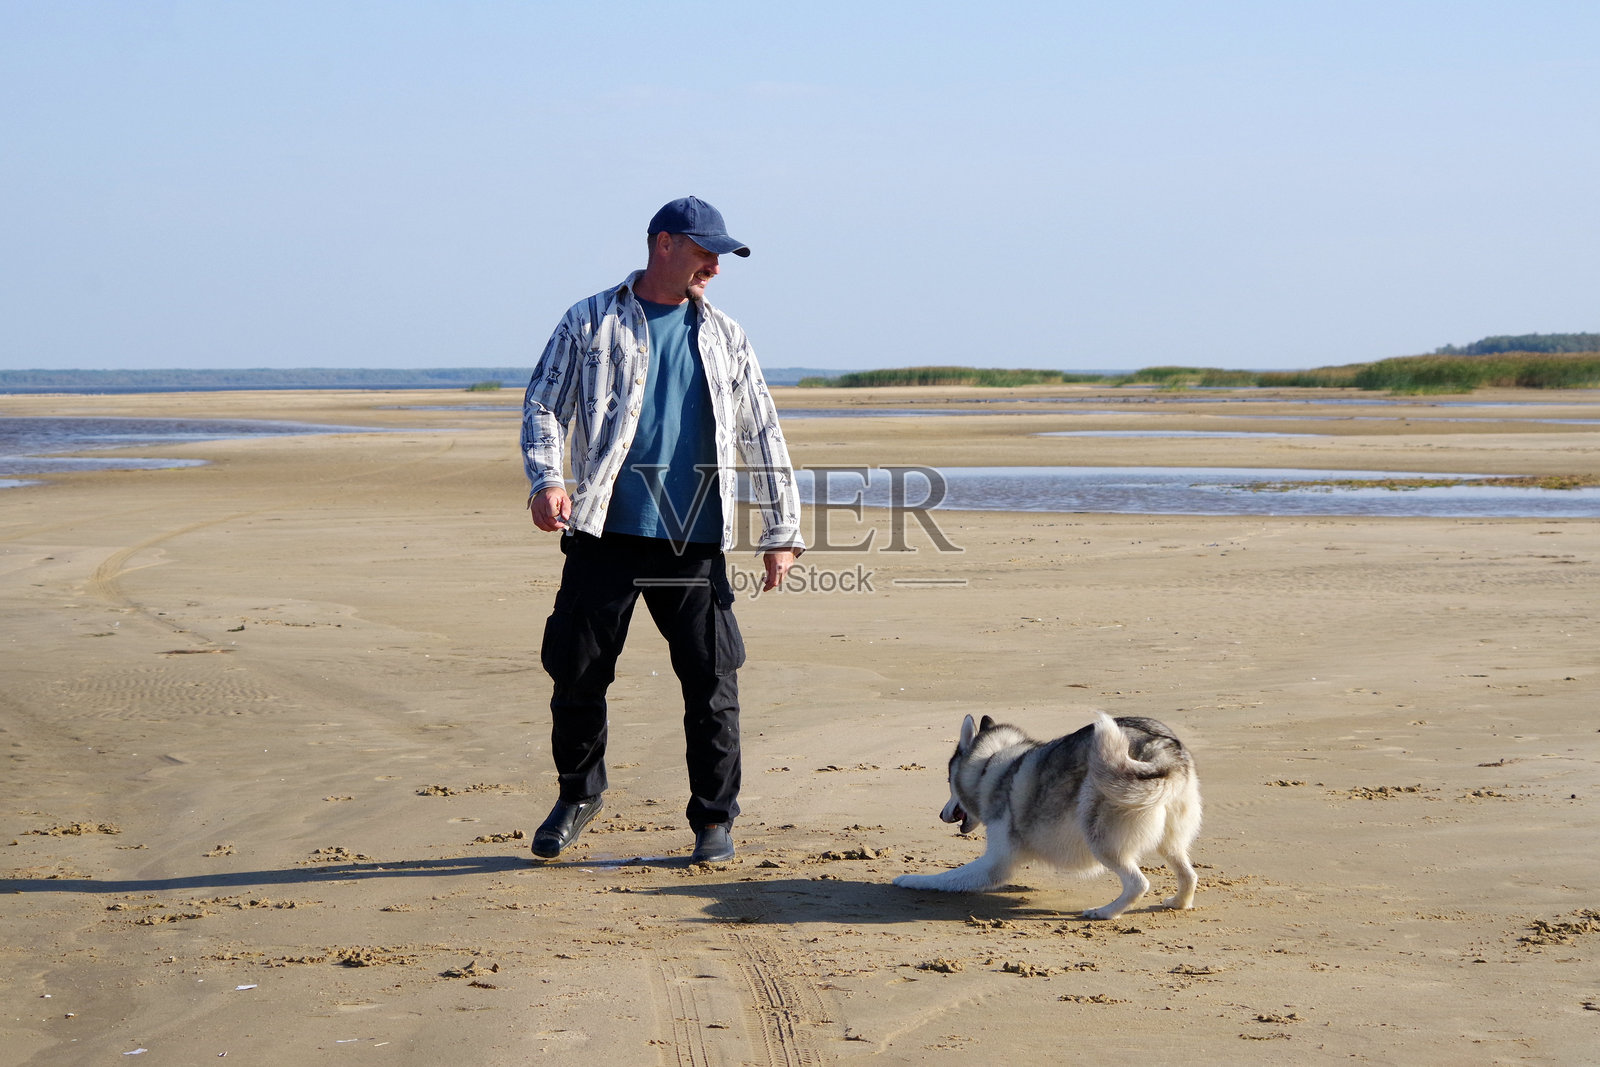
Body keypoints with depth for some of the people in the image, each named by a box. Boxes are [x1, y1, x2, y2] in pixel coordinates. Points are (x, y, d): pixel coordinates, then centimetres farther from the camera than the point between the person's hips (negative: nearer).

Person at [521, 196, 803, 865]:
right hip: (604, 535, -2)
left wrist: (781, 532, 10)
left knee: (711, 682, -2)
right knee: (577, 673, 3)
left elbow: (761, 435, 16)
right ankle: (578, 795, 25)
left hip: (696, 543, 2)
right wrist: (545, 480, -17)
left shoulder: (723, 337, 15)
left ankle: (714, 819, 11)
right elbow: (543, 407, 2)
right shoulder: (590, 324, 7)